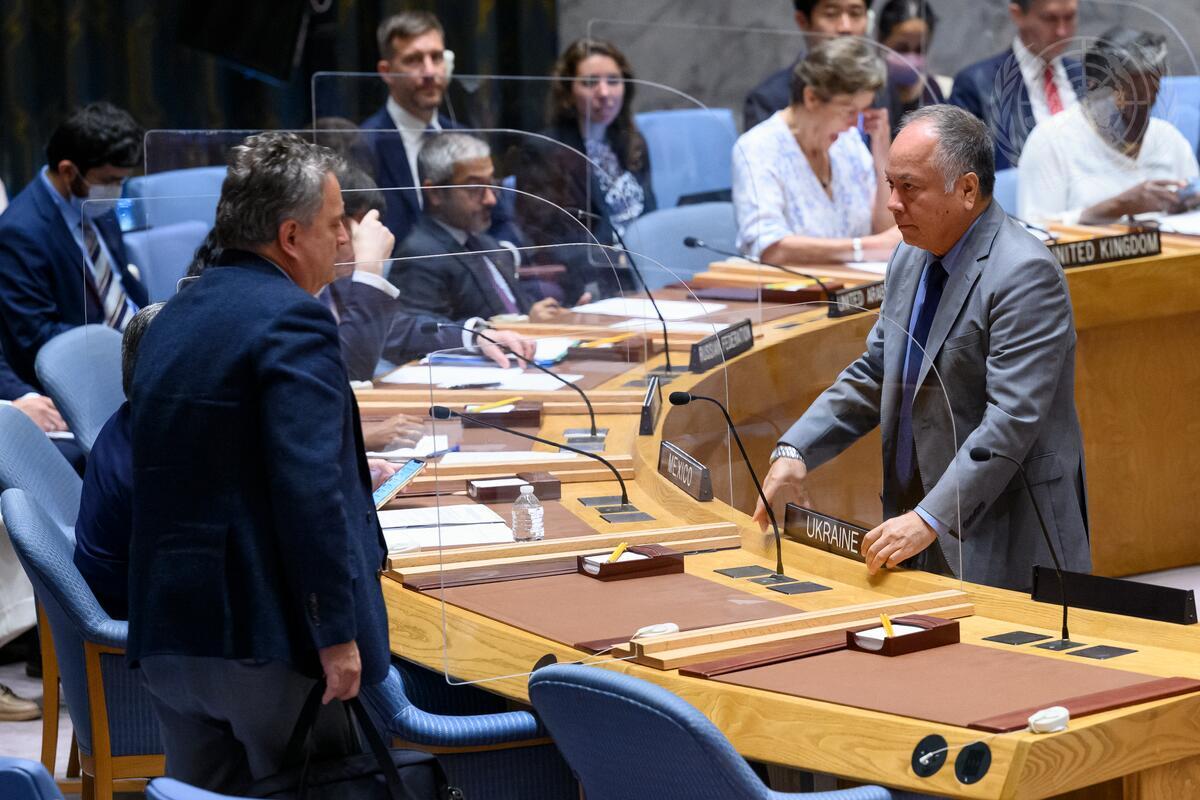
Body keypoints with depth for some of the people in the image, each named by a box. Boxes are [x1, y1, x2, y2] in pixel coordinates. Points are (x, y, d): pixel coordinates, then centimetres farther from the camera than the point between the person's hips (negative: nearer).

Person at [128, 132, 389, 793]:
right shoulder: (292, 318, -13)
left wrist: (350, 463, 34)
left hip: (168, 633, 8)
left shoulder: (170, 320, 14)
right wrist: (339, 635, -19)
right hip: (269, 633, -8)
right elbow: (310, 490, -22)